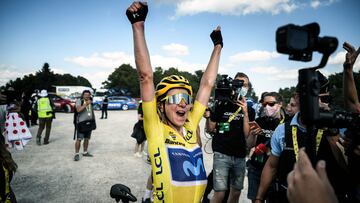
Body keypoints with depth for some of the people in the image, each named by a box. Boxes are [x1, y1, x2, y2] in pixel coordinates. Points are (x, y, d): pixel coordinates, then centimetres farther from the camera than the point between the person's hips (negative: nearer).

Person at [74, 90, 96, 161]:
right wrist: (86, 104, -32)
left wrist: (94, 121, 18)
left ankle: (85, 152, 22)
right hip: (81, 123, -6)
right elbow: (78, 110, -24)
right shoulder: (79, 101, -7)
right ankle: (77, 154, -3)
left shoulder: (90, 102, 12)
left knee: (87, 138, 11)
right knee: (79, 139, -10)